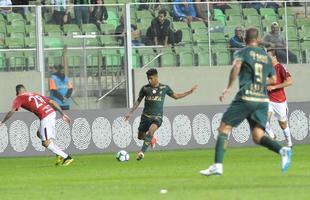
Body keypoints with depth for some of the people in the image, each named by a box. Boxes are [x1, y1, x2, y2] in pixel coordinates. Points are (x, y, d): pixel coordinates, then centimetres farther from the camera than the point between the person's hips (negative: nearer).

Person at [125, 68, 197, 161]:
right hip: (146, 115, 3)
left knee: (151, 130, -31)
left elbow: (176, 96, 17)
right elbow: (138, 101, 14)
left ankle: (142, 152, -32)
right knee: (140, 136, 4)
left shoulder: (164, 88, 3)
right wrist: (130, 112, 11)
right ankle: (152, 139, 39)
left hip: (157, 116, -3)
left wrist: (190, 92, 13)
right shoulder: (145, 88, 3)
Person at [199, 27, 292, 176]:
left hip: (246, 97, -5)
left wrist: (229, 87, -14)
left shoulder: (243, 52, 4)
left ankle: (217, 165, -7)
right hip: (262, 99, 5)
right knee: (257, 136, 2)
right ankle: (282, 150, -24)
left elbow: (236, 65, -17)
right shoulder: (266, 56, 19)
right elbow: (273, 80, 24)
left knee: (223, 129, 4)